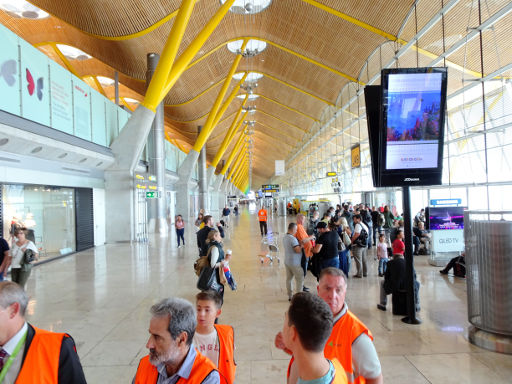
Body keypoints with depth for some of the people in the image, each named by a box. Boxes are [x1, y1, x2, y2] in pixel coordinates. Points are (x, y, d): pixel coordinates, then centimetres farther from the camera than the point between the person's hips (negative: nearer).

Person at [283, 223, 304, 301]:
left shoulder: (284, 237, 6)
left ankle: (289, 296, 21)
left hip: (287, 261, 9)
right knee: (300, 279, 2)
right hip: (295, 263, -9)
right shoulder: (293, 239, -22)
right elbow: (298, 250, -24)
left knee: (288, 278, 13)